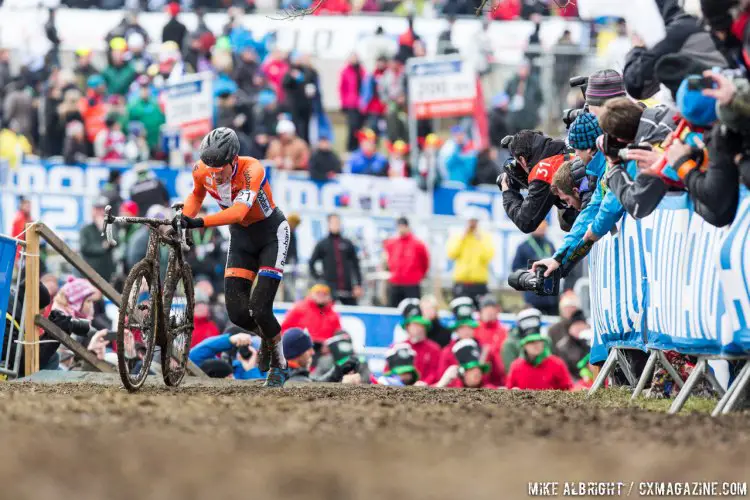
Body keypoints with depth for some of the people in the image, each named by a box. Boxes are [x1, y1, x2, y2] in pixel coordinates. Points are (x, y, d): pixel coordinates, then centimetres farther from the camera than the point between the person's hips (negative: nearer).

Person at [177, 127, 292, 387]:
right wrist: (184, 217, -11)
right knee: (238, 313, -8)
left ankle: (280, 365, 10)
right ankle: (267, 336, 27)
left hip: (270, 233, -5)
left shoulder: (252, 170, -33)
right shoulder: (202, 171, -17)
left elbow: (238, 211, -47)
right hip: (240, 237, 5)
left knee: (259, 308, -15)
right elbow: (196, 195, 7)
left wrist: (201, 222, -57)